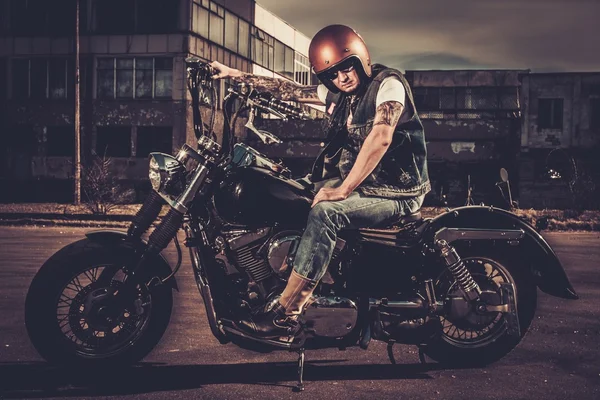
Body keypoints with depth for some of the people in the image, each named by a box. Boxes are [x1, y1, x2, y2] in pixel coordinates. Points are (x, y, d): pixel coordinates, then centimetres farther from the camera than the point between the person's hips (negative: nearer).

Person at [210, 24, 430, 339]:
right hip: (361, 181, 9)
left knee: (326, 212, -30)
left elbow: (380, 137, -26)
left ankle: (285, 316, -31)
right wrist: (235, 74, 16)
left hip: (397, 191, -8)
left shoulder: (389, 83, -12)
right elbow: (290, 90, 17)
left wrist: (343, 189, -28)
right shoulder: (337, 94, 12)